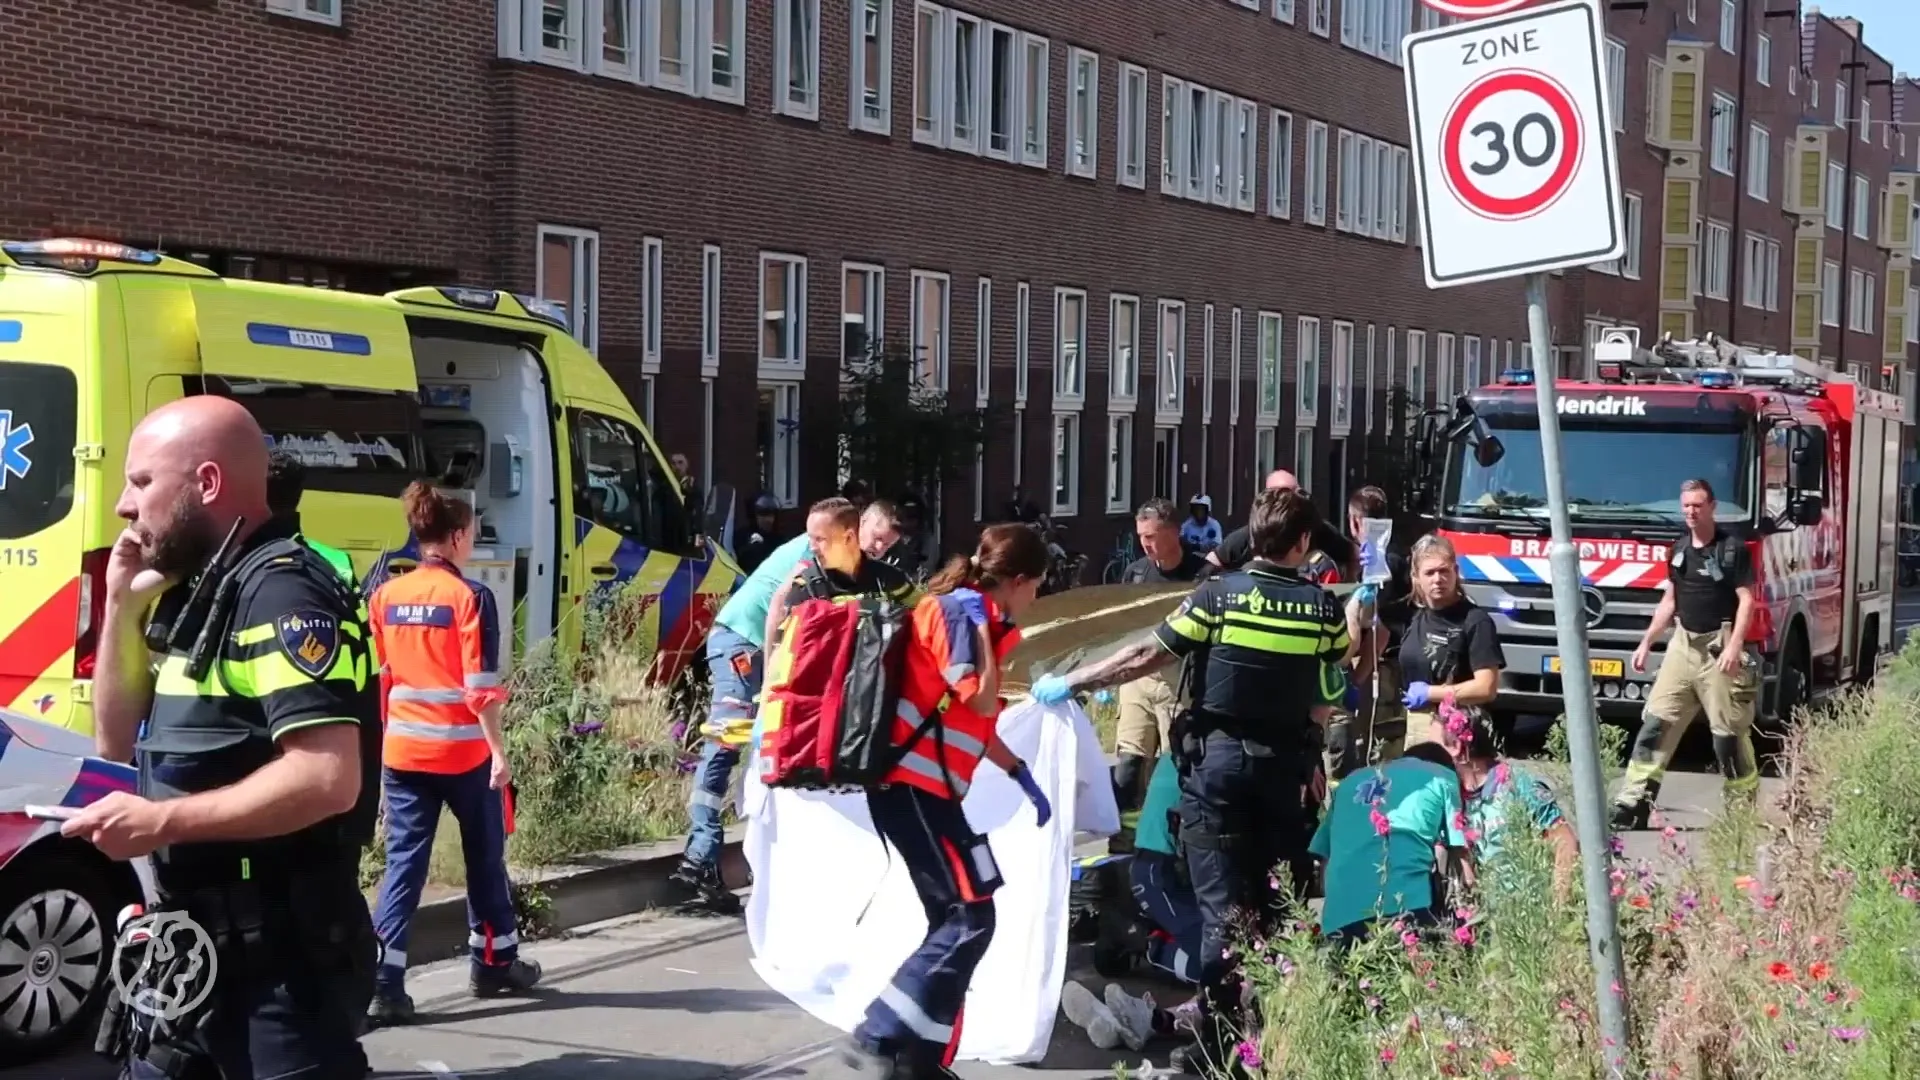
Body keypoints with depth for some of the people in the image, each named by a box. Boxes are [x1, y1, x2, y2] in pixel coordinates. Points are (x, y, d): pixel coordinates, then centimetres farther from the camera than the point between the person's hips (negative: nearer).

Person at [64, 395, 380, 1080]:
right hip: (197, 949, 10)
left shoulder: (280, 590, -18)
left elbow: (330, 779, -28)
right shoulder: (199, 594, 13)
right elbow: (116, 743, 17)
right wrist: (122, 605, 5)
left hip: (281, 961, -10)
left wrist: (160, 822, -23)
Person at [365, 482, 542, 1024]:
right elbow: (481, 687, -14)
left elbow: (374, 677, 9)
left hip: (403, 750, 4)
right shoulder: (470, 597, -11)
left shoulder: (385, 597, 5)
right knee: (484, 856, 15)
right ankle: (494, 962, 29)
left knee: (404, 861, 4)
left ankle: (383, 982, -6)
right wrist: (499, 751, -9)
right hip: (464, 751, -4)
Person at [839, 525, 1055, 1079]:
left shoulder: (972, 614, 18)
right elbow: (982, 701, -17)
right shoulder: (959, 608, -11)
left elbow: (973, 720, 25)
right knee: (970, 917, -11)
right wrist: (981, 625, -11)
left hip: (924, 787, 10)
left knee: (951, 921, 10)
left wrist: (1021, 774, 23)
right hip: (913, 786, -10)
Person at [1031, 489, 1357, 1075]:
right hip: (1285, 762, 3)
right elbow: (1341, 658, 20)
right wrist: (1361, 610, 40)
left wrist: (1069, 683, -1)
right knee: (1275, 895, 11)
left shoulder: (1219, 594, -10)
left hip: (1219, 756, -2)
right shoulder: (1322, 606, -1)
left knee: (1223, 899, -2)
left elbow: (1145, 658, -9)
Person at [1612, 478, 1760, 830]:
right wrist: (1646, 642, 15)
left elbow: (1746, 601, -10)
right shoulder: (1680, 549, 13)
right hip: (1683, 643, 6)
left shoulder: (1732, 548, -6)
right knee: (1656, 721, 0)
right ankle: (1632, 803, -1)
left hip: (1719, 648, -6)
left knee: (1729, 729, -2)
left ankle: (1744, 803, 10)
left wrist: (1734, 646, -21)